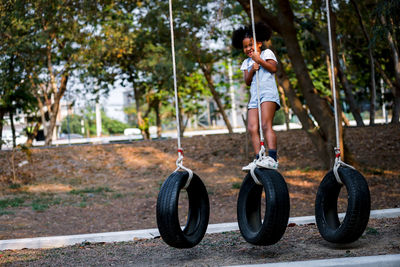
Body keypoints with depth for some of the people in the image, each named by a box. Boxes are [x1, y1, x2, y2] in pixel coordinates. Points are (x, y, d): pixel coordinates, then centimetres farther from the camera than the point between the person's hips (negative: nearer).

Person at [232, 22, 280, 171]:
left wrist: (259, 60, -7)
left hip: (268, 93, -6)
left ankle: (272, 158, -28)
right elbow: (247, 82, 12)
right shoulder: (246, 62, 24)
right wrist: (252, 70, -4)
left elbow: (273, 68, -3)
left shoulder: (267, 53, 13)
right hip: (254, 96, 6)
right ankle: (258, 159, -8)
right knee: (252, 128, -7)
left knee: (266, 125, -21)